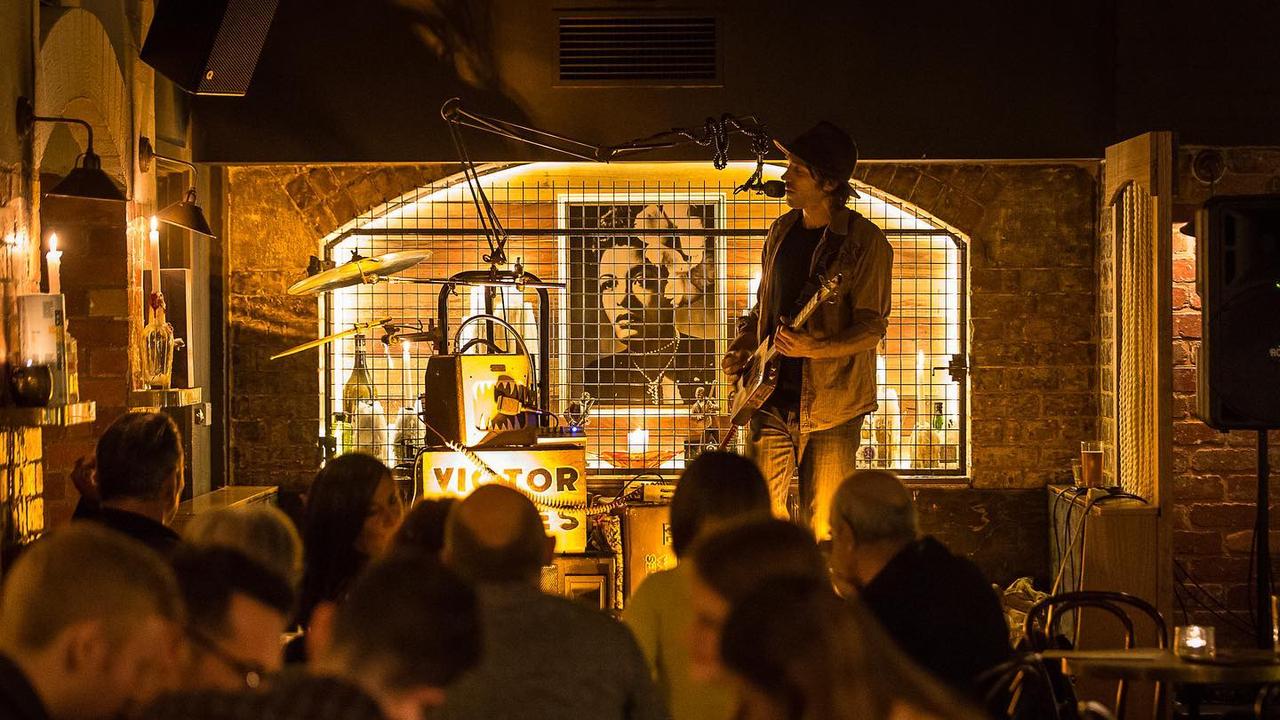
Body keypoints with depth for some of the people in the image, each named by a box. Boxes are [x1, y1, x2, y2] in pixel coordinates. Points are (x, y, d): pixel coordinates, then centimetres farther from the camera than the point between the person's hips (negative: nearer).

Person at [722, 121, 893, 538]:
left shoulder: (864, 242, -8)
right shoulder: (781, 233, 12)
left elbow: (873, 328, -13)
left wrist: (814, 348, -27)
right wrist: (740, 348, 5)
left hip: (830, 406, -5)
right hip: (771, 398, 6)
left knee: (822, 531, -2)